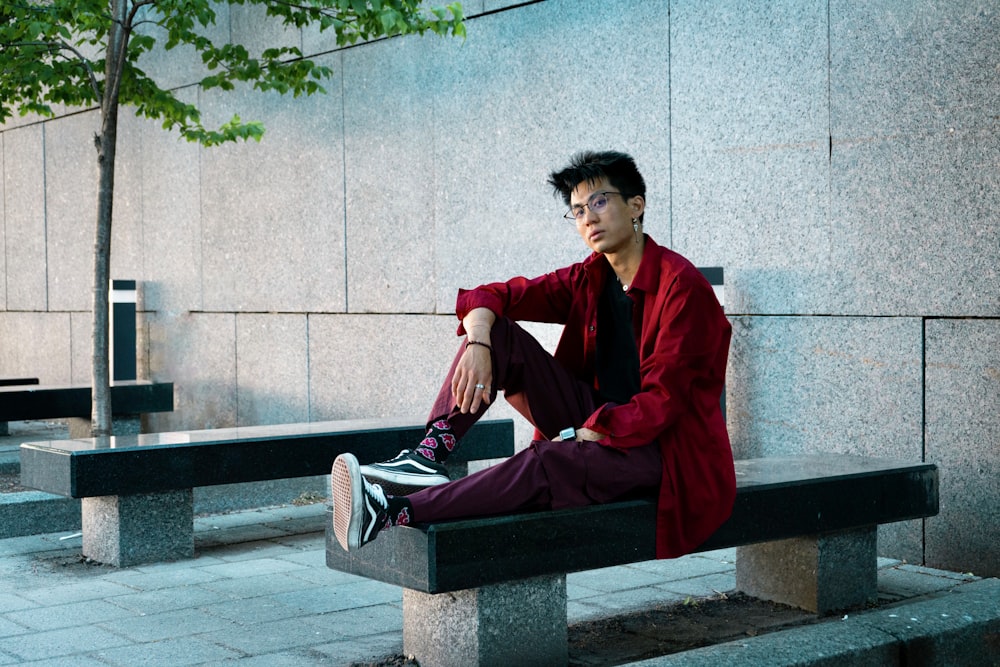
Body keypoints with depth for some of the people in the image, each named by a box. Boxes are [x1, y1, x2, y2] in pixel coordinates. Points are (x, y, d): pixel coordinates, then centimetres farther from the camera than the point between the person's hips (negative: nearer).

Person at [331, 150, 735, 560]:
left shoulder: (681, 285, -14)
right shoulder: (589, 279, 7)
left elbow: (662, 399, -19)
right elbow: (493, 296, 2)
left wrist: (586, 436, -24)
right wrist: (478, 343, -20)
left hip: (657, 446, -7)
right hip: (595, 422, 7)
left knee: (545, 463, -37)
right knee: (499, 333, -9)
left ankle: (396, 511, -46)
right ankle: (429, 454, -27)